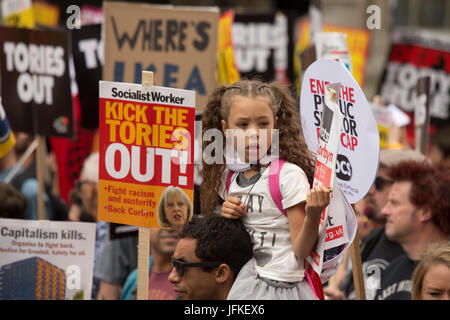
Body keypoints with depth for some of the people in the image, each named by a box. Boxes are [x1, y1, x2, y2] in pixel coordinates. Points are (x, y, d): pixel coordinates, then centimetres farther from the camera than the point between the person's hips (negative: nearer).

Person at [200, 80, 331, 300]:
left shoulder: (289, 176, -11)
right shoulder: (230, 178, 5)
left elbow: (300, 251, -13)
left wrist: (313, 217, -30)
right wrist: (227, 219, 0)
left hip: (280, 287, -5)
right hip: (241, 285, 6)